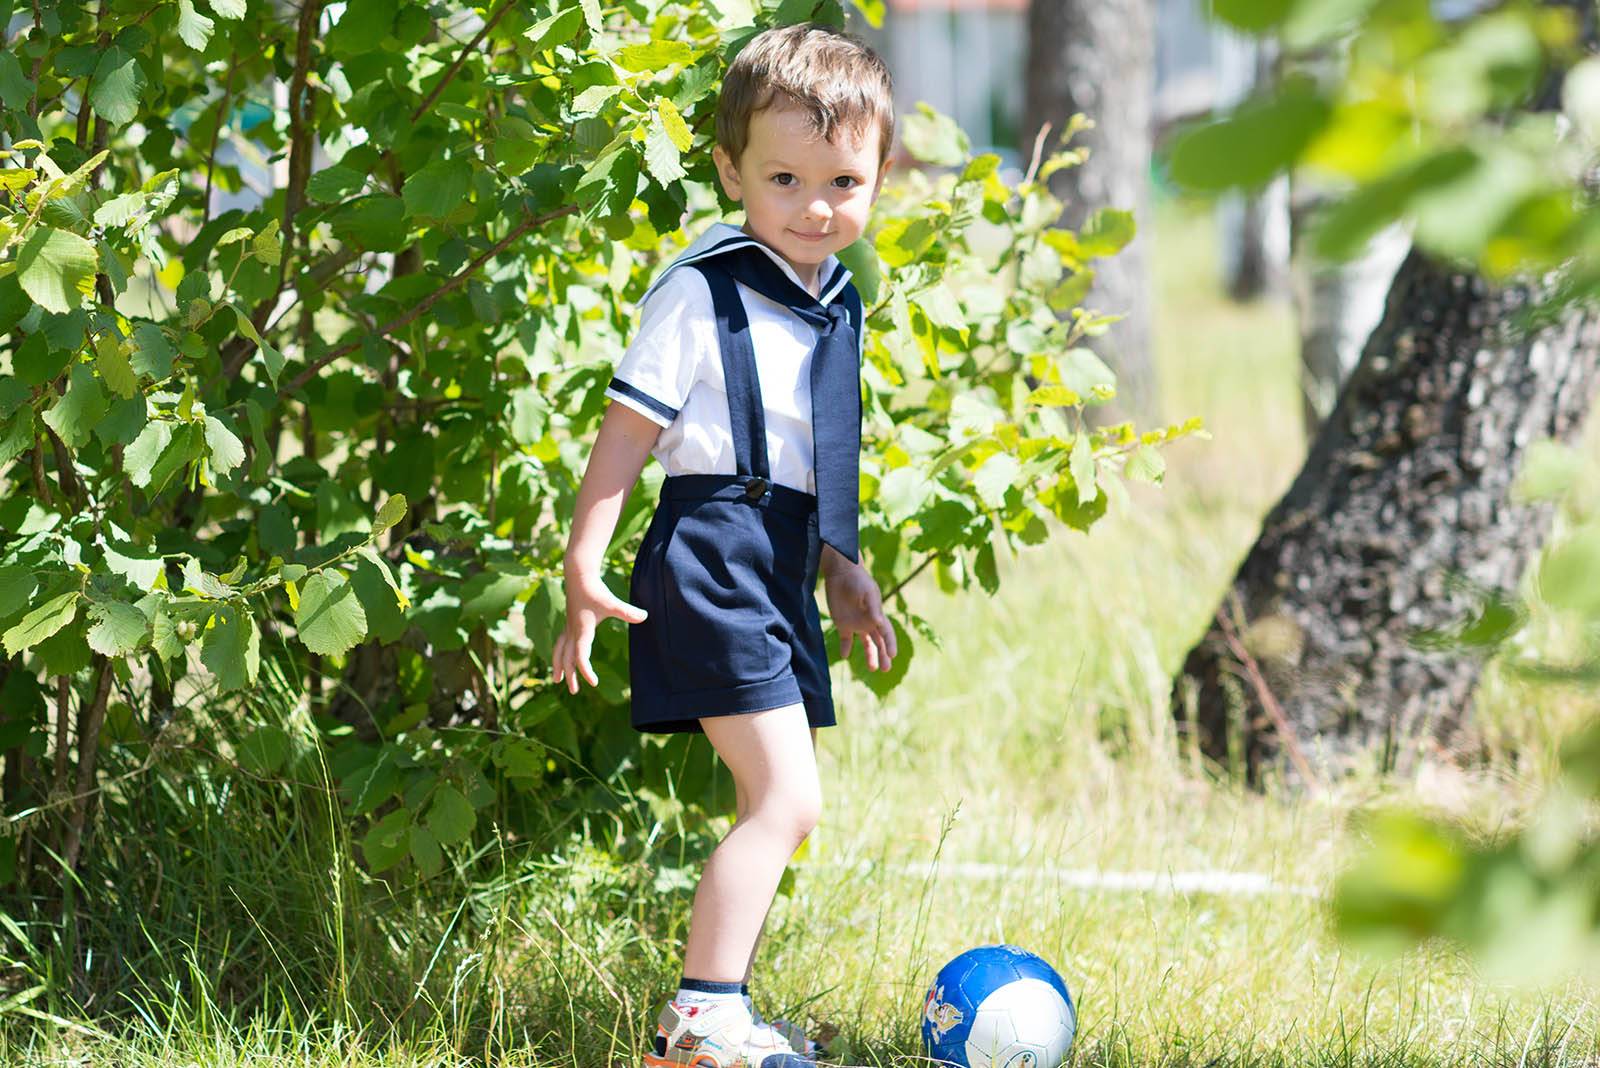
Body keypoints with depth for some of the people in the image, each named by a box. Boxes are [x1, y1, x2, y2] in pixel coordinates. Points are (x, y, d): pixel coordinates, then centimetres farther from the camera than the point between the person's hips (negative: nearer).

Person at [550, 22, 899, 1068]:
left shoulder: (838, 303, 14)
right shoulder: (702, 291, -11)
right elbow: (628, 432, -12)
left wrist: (846, 571, 26)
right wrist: (583, 567, -15)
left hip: (781, 574, 9)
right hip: (712, 558, -9)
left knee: (774, 809, 13)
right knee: (786, 800, -15)